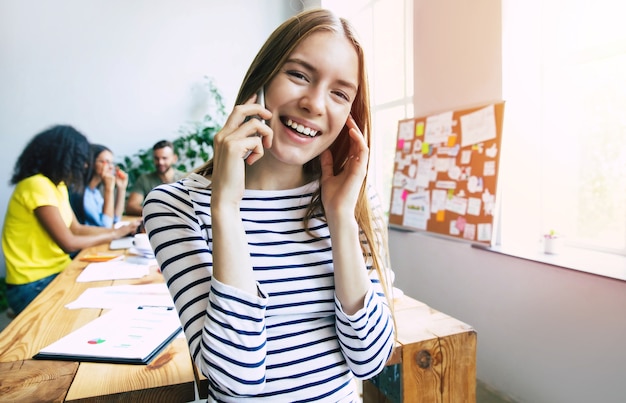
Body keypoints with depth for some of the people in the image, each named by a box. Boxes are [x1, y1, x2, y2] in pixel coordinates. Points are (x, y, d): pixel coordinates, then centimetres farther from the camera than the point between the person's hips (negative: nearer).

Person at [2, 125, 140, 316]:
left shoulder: (58, 185, 9)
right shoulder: (38, 186, -20)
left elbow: (77, 229, 11)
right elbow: (69, 243, -21)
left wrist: (118, 229, 3)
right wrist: (114, 234, -9)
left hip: (56, 272, 8)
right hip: (33, 286, -8)